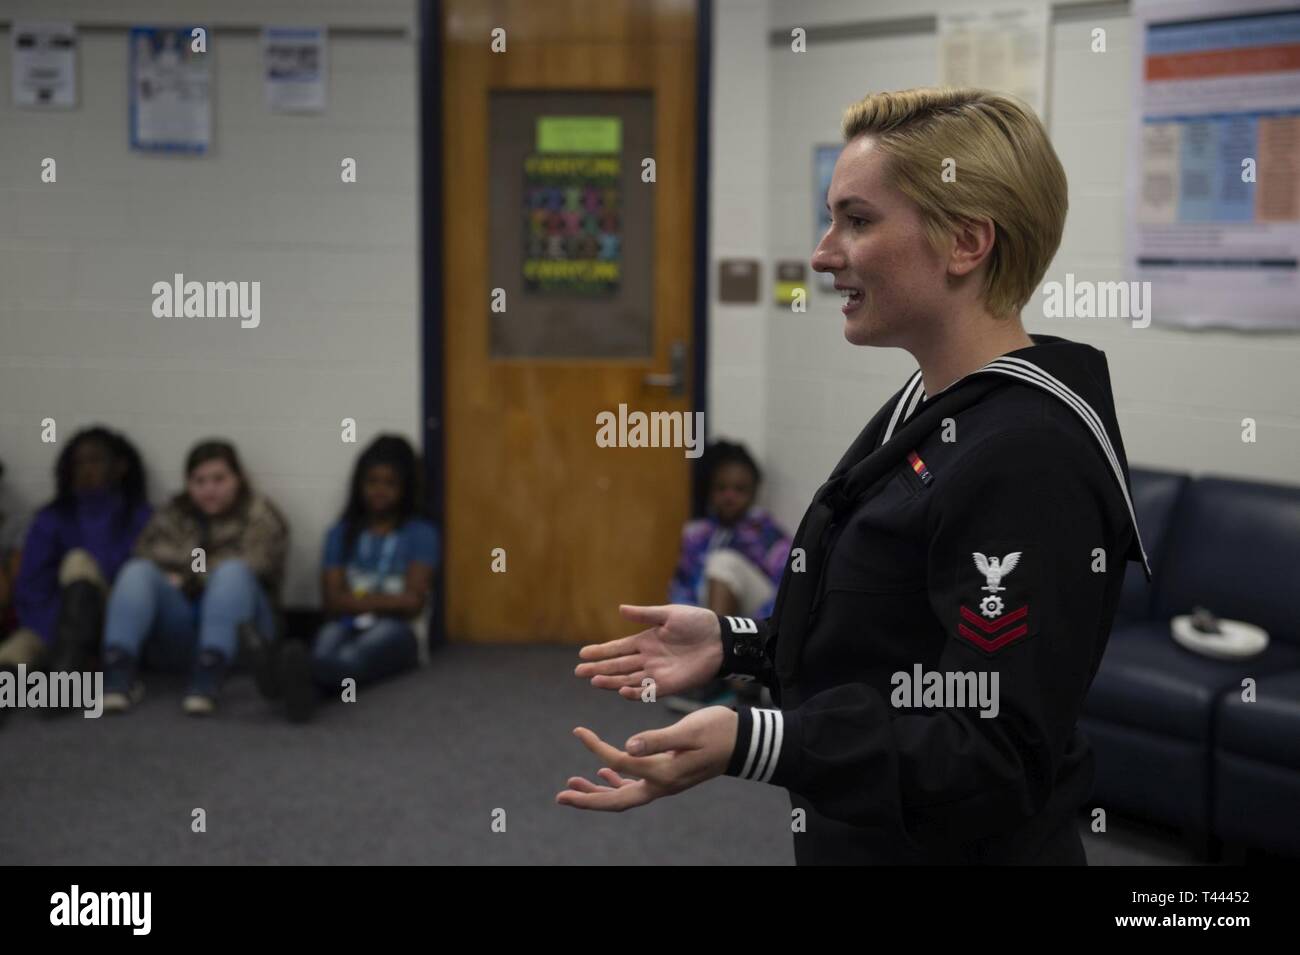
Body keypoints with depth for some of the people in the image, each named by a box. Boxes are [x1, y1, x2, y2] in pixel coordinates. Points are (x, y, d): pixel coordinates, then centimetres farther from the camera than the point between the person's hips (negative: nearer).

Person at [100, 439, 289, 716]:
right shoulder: (171, 516, 18)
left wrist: (187, 581, -5)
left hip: (235, 633, -3)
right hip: (174, 641, 3)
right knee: (139, 571, -21)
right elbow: (147, 556, -1)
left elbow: (248, 569, -8)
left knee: (232, 571, -30)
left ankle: (208, 677, -51)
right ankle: (118, 671, -43)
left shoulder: (260, 515, 9)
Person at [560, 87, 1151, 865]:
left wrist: (750, 746, -34)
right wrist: (736, 644, 3)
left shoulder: (1026, 457, -24)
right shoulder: (926, 409, 5)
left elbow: (1000, 758, -26)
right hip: (868, 841, 9)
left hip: (967, 849, -9)